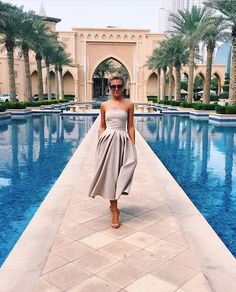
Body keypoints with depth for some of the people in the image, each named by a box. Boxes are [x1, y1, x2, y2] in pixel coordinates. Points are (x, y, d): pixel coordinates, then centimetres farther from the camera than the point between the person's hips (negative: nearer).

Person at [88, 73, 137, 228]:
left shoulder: (129, 104, 4)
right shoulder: (104, 105, 7)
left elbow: (131, 127, 3)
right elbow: (102, 127, 10)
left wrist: (133, 147, -2)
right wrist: (99, 144, 4)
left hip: (122, 141, -1)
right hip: (107, 140, 1)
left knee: (117, 173, 1)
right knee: (109, 174, 2)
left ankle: (113, 202, 24)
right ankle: (115, 212, 11)